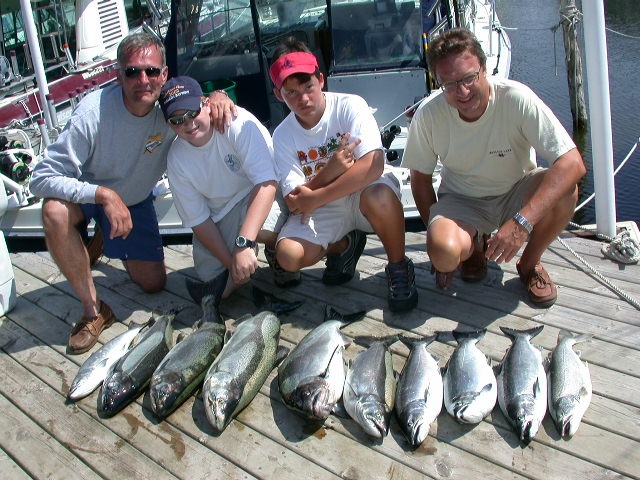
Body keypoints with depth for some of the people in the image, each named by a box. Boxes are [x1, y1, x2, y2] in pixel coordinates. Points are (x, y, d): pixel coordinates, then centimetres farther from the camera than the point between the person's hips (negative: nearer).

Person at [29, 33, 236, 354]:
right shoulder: (94, 112, -33)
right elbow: (42, 178, -32)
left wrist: (217, 96, -28)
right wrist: (103, 195, -46)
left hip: (134, 198, 3)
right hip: (85, 191, -3)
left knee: (153, 283, 4)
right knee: (55, 211, -38)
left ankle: (105, 243, 35)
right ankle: (93, 309, -21)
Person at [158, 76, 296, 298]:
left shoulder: (238, 123, -26)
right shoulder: (176, 159, -13)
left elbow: (267, 182, -34)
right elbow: (197, 219, -7)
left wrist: (243, 243, -42)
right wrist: (230, 262, -15)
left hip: (260, 198, -4)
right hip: (218, 217, 4)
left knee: (261, 228, -38)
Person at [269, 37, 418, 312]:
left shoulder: (350, 106, -15)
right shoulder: (283, 137, -5)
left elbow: (373, 165, -28)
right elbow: (294, 201, -11)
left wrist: (315, 198, -27)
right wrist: (331, 170, -30)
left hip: (362, 192, -3)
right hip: (320, 209, 4)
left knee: (378, 196, -40)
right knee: (289, 256, -21)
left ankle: (399, 268, -11)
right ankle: (345, 244, 12)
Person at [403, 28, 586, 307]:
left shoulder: (516, 99, -26)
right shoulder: (428, 117, -21)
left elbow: (572, 164, -32)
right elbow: (420, 179, -4)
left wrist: (522, 221, -43)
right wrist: (436, 232, -9)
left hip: (517, 194, 1)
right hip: (461, 201, 0)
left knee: (564, 190, -32)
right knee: (443, 252, -32)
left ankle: (530, 264, -1)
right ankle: (474, 247, 9)